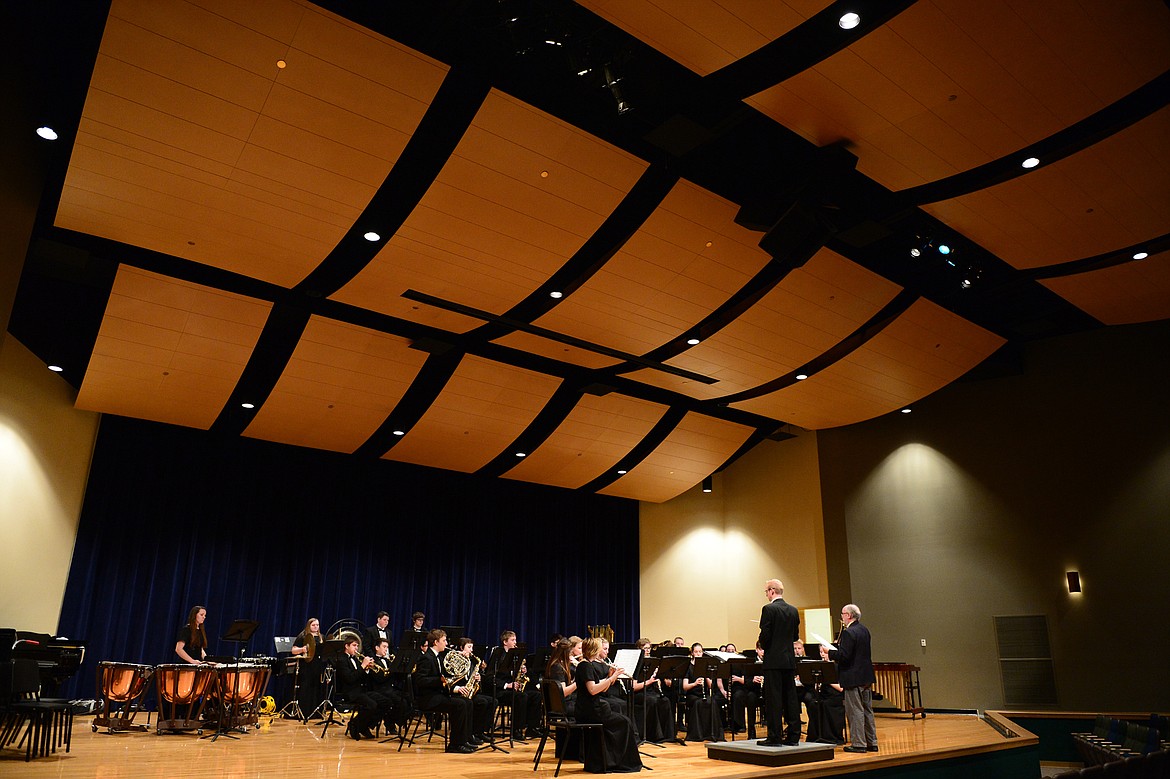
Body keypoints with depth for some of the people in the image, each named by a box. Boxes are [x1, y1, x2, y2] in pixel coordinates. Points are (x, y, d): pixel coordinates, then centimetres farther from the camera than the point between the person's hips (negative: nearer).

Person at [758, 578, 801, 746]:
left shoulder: (769, 609, -12)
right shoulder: (793, 611, 9)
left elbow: (765, 635, -15)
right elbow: (795, 636, 12)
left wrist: (763, 646, 4)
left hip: (773, 660, -7)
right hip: (789, 659, 7)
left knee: (773, 698, -2)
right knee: (790, 697, 10)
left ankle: (775, 737, -1)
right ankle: (793, 736, 14)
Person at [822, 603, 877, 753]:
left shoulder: (849, 633, -19)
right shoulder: (864, 630, 9)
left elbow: (844, 656, -24)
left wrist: (829, 652, -10)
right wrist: (835, 650, 15)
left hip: (853, 678, -9)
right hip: (866, 677, 9)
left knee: (855, 711, -1)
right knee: (867, 710, 15)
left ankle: (858, 743, 3)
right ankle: (871, 742, 21)